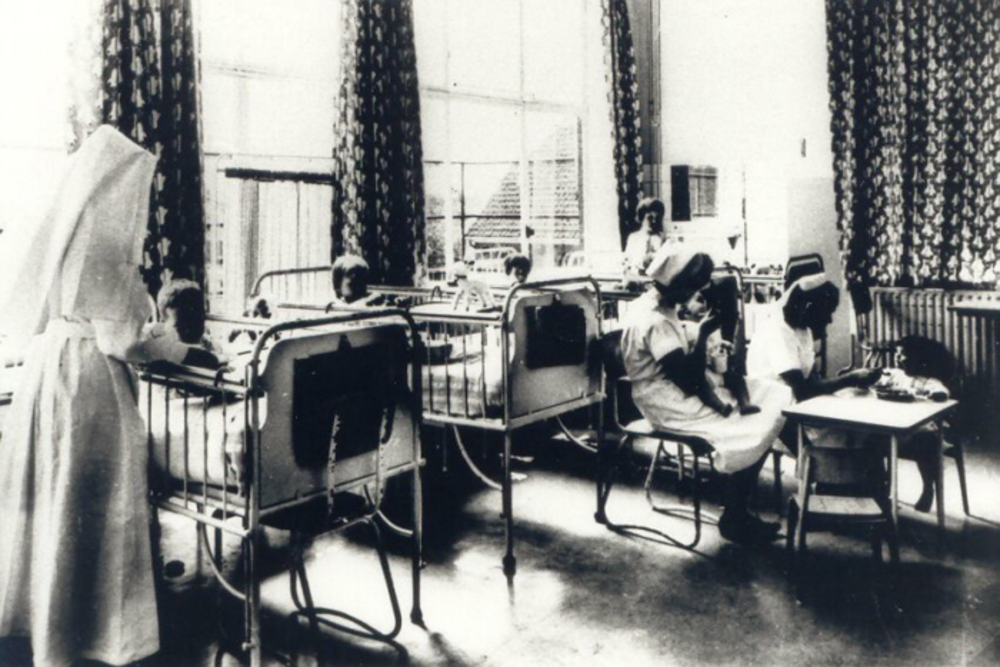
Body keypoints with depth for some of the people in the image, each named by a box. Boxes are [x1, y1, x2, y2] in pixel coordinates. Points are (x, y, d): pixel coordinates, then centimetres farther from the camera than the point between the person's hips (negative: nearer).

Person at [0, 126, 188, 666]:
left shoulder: (50, 232, 7)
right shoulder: (104, 243, -17)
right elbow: (118, 341, -18)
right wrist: (178, 352, -4)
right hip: (89, 383, -8)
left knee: (45, 497, 19)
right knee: (87, 507, 3)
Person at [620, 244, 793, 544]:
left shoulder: (656, 306, 10)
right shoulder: (654, 321, -22)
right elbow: (688, 375, -24)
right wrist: (704, 332, -15)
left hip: (679, 388, 11)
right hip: (669, 403, -11)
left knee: (777, 396, 2)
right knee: (752, 432, -23)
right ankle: (734, 520, -5)